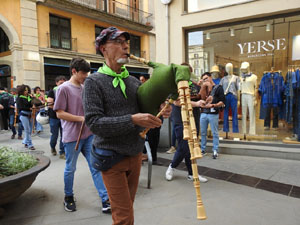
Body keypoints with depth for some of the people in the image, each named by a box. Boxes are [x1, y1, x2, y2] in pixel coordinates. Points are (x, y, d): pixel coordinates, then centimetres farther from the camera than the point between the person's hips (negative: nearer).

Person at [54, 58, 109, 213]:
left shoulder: (85, 88, 11)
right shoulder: (64, 88, -8)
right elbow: (59, 113, -12)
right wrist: (81, 118, -18)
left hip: (88, 135, 5)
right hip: (72, 136, -5)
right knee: (70, 168, 11)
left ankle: (105, 201, 8)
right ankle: (68, 198, 33)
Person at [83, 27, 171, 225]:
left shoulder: (134, 81, 6)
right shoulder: (94, 82, -10)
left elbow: (145, 111, 13)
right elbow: (94, 123, -18)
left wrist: (160, 112, -10)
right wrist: (132, 120, -28)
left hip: (136, 154, 5)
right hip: (112, 157, -5)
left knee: (128, 207, 20)